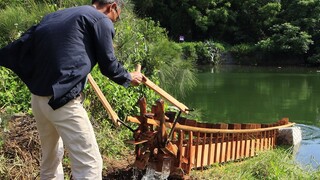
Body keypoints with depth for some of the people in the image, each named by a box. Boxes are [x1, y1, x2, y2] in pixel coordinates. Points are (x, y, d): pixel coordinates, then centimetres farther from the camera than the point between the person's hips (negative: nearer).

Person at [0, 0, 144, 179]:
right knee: (89, 162, -5)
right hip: (63, 99, -8)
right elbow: (108, 65, 4)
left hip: (38, 97, 8)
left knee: (51, 155, 25)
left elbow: (23, 44, 17)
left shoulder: (56, 15, 20)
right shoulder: (102, 21, 0)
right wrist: (129, 78, 22)